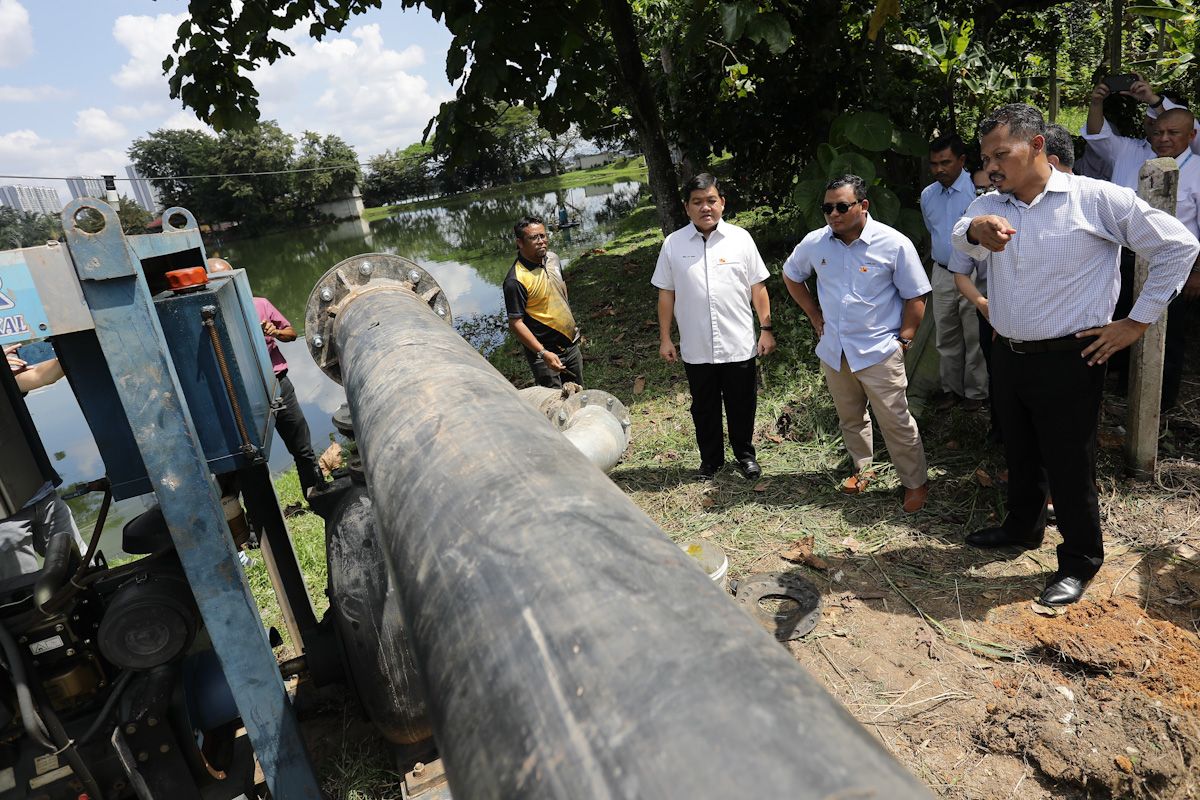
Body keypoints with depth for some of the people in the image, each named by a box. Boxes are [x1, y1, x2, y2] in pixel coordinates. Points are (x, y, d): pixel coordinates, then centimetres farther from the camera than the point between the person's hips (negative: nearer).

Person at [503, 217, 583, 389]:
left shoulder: (553, 258, 1)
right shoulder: (515, 280, -23)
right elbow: (515, 323, -23)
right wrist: (543, 353, -26)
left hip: (570, 343, 7)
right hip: (544, 351, -7)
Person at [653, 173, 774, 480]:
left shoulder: (740, 238, -1)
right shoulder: (673, 244, -1)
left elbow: (758, 287, 2)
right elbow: (666, 293, 4)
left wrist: (766, 329, 0)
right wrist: (664, 338, 3)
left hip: (740, 346, 0)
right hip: (696, 349, 1)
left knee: (742, 406, 12)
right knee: (704, 408, 14)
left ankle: (745, 455, 34)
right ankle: (710, 459, 33)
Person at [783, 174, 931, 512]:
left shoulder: (894, 244, -12)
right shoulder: (815, 243, -2)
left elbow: (915, 296, -4)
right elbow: (791, 275, 16)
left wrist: (904, 339, -7)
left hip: (879, 352, -4)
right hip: (833, 351, 4)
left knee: (895, 422, 1)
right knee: (850, 418, 19)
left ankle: (916, 483, 20)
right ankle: (862, 469, 40)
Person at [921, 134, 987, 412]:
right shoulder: (928, 195, 7)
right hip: (942, 274, 6)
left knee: (975, 337, 4)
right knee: (946, 336, 13)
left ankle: (975, 391, 18)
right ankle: (951, 388, 26)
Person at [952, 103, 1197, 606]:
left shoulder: (1096, 199, -10)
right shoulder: (990, 205, 2)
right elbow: (962, 240, -19)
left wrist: (1137, 322, -7)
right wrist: (976, 229, -43)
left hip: (1067, 361, -5)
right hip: (1007, 355, 5)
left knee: (1068, 466, 6)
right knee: (1019, 455, 21)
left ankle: (1080, 561, 25)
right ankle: (1023, 527, 43)